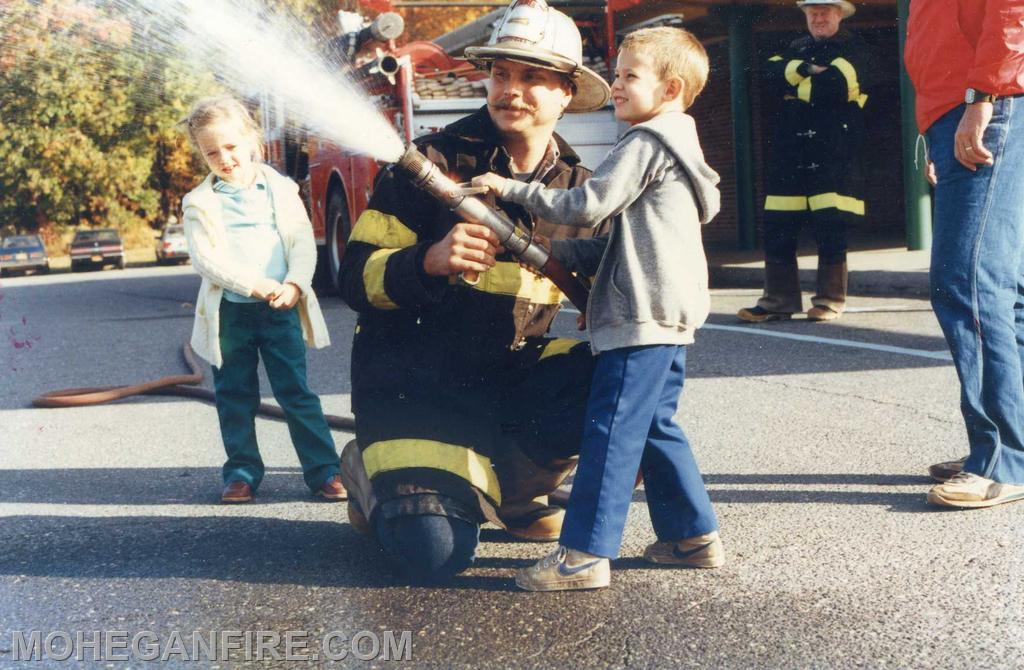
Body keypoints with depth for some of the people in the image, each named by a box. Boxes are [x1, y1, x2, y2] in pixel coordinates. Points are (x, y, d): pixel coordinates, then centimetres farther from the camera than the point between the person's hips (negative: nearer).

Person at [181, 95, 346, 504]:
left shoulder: (281, 190, 6)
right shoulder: (200, 203, 2)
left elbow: (303, 243, 2)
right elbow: (204, 257, -9)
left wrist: (294, 285, -16)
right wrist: (253, 284, -21)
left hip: (281, 308, 0)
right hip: (229, 312, 0)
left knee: (296, 391, 1)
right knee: (235, 397, 9)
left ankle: (323, 470, 5)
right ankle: (242, 470, 20)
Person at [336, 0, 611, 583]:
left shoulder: (578, 188, 3)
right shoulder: (435, 162, -10)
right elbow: (357, 278, -12)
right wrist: (430, 262, -31)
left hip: (515, 376, 5)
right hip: (419, 382, -5)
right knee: (434, 552, -23)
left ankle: (514, 489, 3)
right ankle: (373, 472, 13)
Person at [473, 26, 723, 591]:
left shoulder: (645, 143, -10)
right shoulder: (675, 144, 22)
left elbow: (588, 206, -16)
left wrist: (511, 189, -9)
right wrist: (568, 254, 19)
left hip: (642, 313, -11)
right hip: (669, 313, 11)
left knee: (612, 429, -10)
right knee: (655, 428, 17)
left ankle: (585, 553, -10)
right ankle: (694, 535, 22)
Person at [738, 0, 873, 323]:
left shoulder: (854, 49, 5)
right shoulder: (797, 48, 21)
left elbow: (836, 85, -14)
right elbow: (772, 74, 2)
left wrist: (793, 88, -2)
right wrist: (807, 69, -13)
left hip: (834, 154, -5)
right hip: (790, 152, 5)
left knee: (831, 230, -3)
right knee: (777, 229, 1)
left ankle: (829, 300, 7)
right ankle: (778, 301, 8)